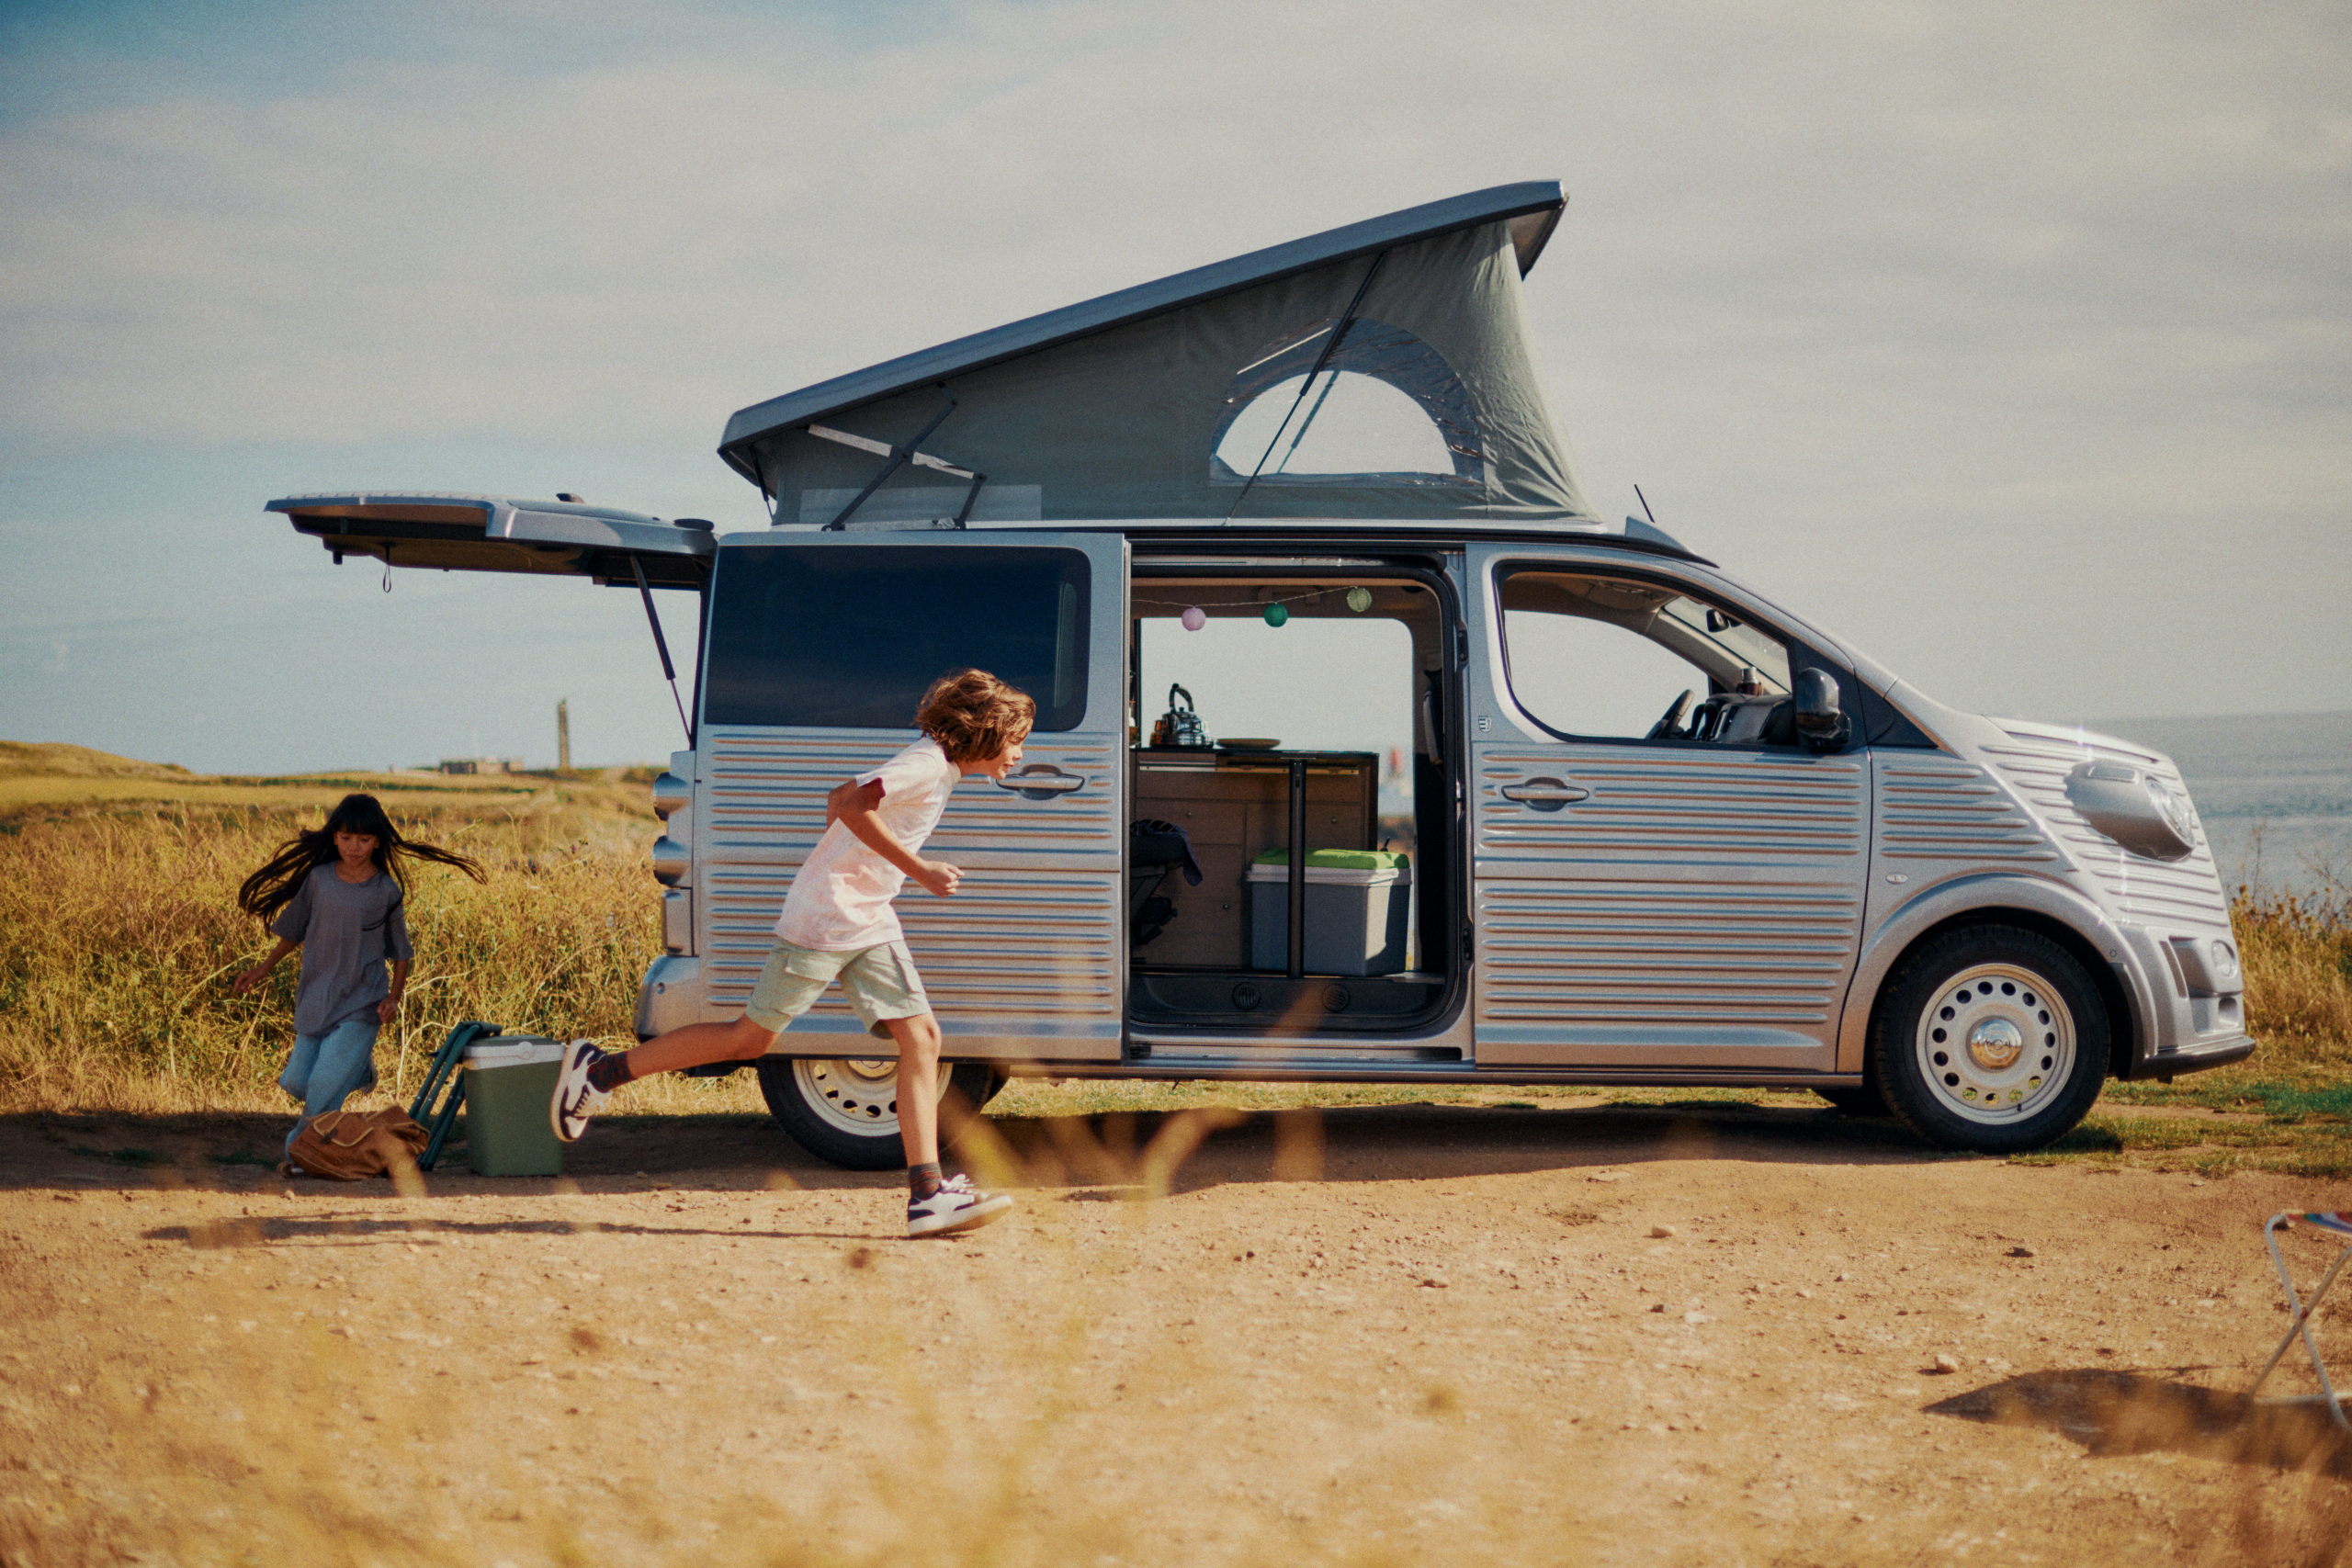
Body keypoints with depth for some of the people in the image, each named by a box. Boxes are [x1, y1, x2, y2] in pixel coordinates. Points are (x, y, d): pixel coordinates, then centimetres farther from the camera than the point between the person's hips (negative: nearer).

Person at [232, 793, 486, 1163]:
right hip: (315, 999, 4)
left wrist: (394, 996, -9)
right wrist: (264, 968, 20)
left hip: (361, 1006, -4)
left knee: (324, 1089, -12)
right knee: (296, 1083, 6)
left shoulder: (386, 892, -5)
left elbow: (400, 951, 3)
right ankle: (359, 1069, 34)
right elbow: (294, 929, 16)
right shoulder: (318, 879, 1)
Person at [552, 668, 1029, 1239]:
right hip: (823, 919, -9)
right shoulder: (927, 764, -15)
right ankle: (598, 1070, 12)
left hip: (871, 924, 9)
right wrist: (919, 871, -25)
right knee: (750, 1038, 0)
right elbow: (852, 804, -30)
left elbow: (839, 795, 25)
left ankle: (928, 1193, -8)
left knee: (921, 1038, -3)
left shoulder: (934, 768, 15)